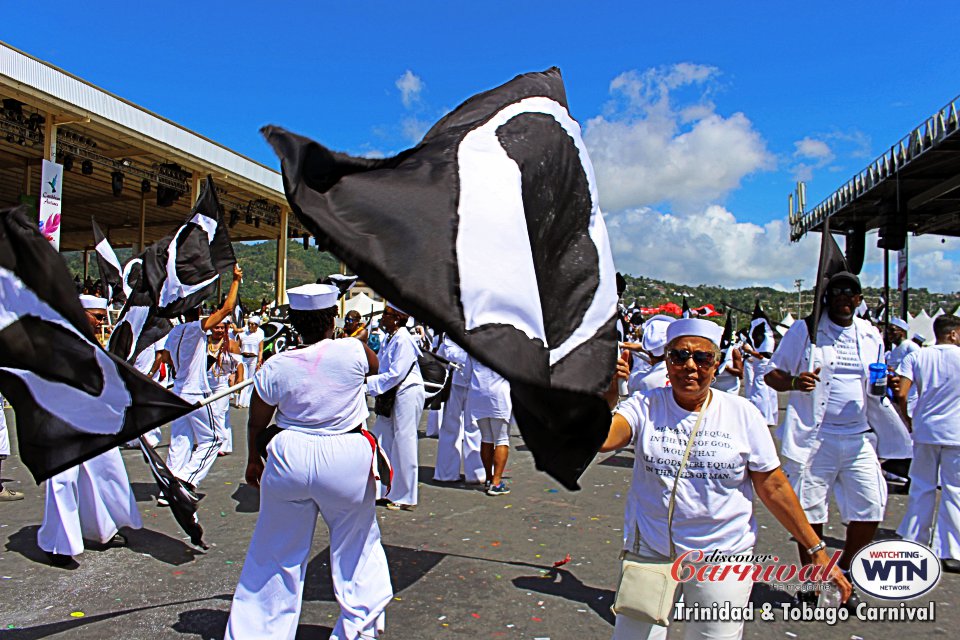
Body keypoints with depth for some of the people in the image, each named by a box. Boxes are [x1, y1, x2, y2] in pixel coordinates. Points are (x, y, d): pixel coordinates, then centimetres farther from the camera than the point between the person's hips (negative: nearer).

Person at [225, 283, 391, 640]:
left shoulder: (275, 367, -6)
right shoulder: (352, 351, -12)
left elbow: (256, 423, 6)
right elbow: (374, 366, 12)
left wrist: (253, 460, 23)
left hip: (289, 458, 2)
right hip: (346, 462, -1)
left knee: (277, 552, 18)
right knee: (356, 545, 17)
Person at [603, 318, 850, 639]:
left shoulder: (743, 413, -5)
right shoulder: (645, 406, -6)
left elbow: (773, 487, 0)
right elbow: (602, 440, -23)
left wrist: (816, 548, 0)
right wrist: (609, 394, -36)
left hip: (724, 557, 0)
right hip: (649, 552, 0)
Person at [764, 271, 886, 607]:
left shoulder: (871, 335, 12)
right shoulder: (804, 330, -1)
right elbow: (773, 375, -2)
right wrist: (794, 382, -23)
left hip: (859, 437, 4)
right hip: (813, 437, -3)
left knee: (870, 508, 1)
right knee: (809, 510, 3)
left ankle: (845, 573, 25)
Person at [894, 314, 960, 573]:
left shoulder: (916, 357, -1)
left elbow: (901, 394, -9)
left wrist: (908, 421, 3)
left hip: (925, 430, 3)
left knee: (922, 487, 12)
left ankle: (914, 543, 19)